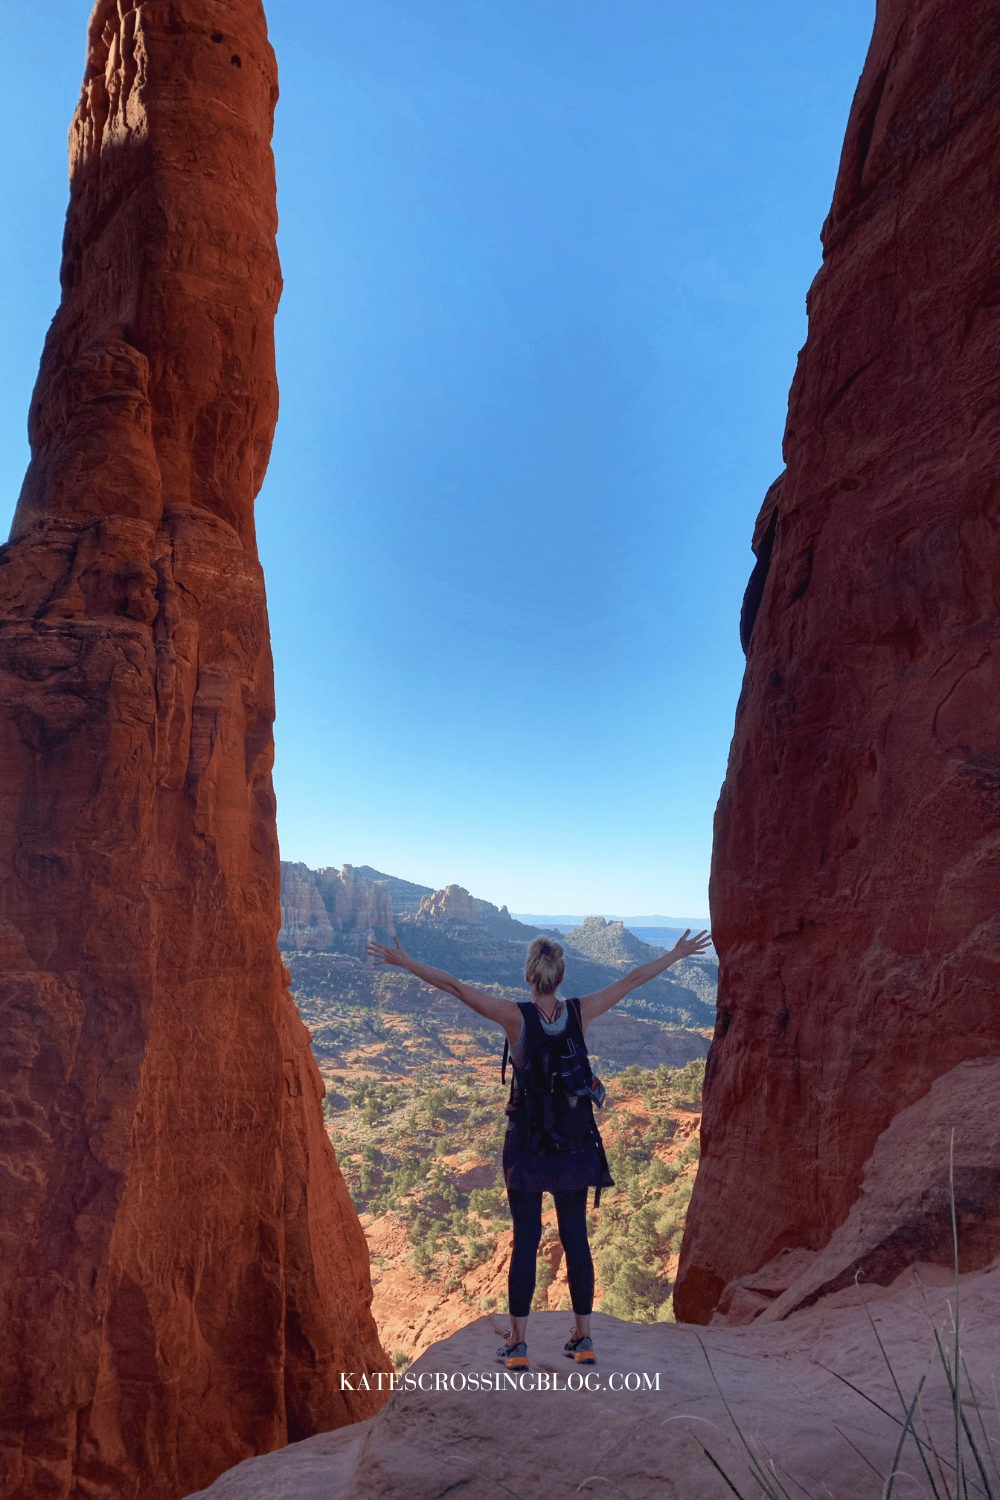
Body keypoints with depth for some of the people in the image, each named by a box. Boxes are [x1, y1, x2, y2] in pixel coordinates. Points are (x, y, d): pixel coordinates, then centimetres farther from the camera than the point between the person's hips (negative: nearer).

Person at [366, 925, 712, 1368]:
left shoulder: (516, 1016, -15)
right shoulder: (579, 1013, -8)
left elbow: (456, 986, -16)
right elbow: (632, 980, 1)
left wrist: (406, 962, -10)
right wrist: (676, 953, 10)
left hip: (527, 1145, -2)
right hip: (575, 1145, 2)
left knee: (525, 1240, 8)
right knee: (575, 1237, 14)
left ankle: (517, 1344, 18)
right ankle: (583, 1338, 25)